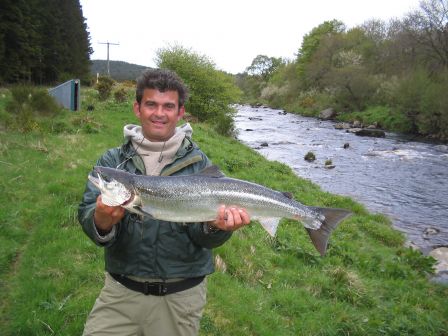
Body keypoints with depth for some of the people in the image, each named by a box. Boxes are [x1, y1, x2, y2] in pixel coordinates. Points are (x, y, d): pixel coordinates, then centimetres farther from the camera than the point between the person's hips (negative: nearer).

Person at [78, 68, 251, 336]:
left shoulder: (198, 164, -6)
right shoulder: (113, 160, -2)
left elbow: (201, 235, -10)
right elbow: (87, 214, -13)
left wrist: (215, 227, -32)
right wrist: (102, 221, -35)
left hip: (180, 295, 0)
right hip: (121, 289, 1)